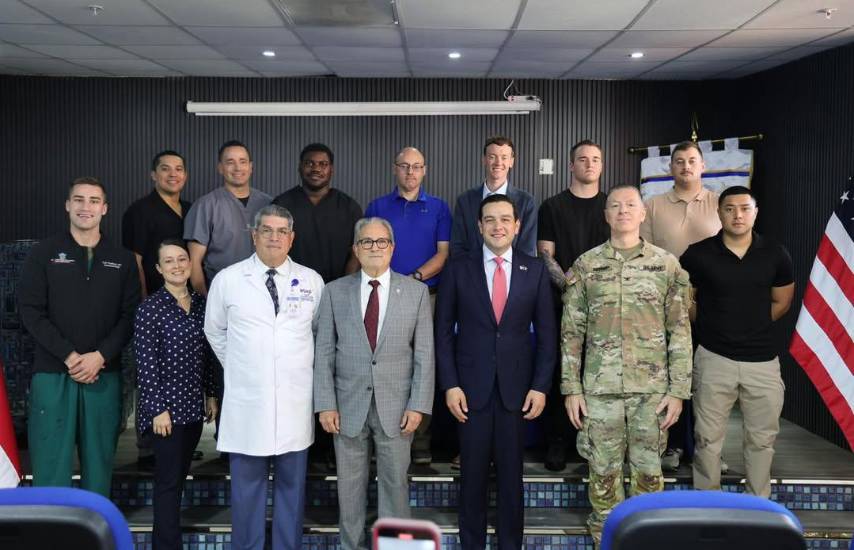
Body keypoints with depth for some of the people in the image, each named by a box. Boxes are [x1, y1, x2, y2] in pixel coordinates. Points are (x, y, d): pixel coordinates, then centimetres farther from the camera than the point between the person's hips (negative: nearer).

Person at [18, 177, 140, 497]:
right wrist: (69, 356, -11)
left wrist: (100, 356, -10)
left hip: (104, 375, 2)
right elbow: (30, 311, -3)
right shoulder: (44, 254, 5)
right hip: (53, 374, -1)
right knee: (50, 465, 0)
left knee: (99, 463, 7)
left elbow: (130, 315, 4)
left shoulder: (122, 260, 10)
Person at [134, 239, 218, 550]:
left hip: (194, 404, 6)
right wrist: (157, 408, -15)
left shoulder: (200, 304, 7)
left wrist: (211, 395, 13)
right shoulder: (150, 308, -10)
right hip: (166, 405, -6)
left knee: (180, 475, 14)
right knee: (168, 479, 0)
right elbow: (145, 363, -12)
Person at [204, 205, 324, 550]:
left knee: (292, 487, 11)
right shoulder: (227, 280, 0)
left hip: (295, 404, 1)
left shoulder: (312, 281, 2)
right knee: (247, 489, 8)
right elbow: (214, 331, 14)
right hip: (246, 404, -1)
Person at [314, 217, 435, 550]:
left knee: (395, 482, 7)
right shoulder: (335, 291, 3)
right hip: (348, 405, 1)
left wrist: (418, 405, -6)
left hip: (396, 406, -1)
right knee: (350, 484, 10)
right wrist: (326, 404, -4)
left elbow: (424, 353, 0)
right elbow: (324, 353, 2)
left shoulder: (416, 291, 2)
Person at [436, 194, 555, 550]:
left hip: (516, 387, 1)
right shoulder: (458, 269, 1)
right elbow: (444, 332, 1)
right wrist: (450, 384, -6)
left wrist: (541, 386, -2)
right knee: (473, 474, 8)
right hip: (471, 387, 0)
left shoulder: (535, 271, 4)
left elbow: (546, 334, 4)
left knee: (511, 474, 10)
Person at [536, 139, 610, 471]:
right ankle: (557, 444, 7)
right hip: (563, 303, -1)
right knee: (561, 373, -1)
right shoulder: (552, 207, 8)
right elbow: (545, 255, 2)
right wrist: (570, 286, -12)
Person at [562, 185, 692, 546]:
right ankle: (605, 540, 24)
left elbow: (680, 331, 2)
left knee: (648, 470, 8)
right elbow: (571, 331, 4)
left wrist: (678, 390, -3)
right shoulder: (585, 265, 3)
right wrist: (571, 388, -1)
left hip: (652, 387, 0)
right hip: (600, 387, 0)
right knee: (603, 471, 8)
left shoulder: (667, 265, 3)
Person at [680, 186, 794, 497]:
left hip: (763, 360, 2)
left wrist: (753, 325, 11)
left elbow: (781, 303, 13)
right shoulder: (698, 255, -6)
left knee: (762, 439, 12)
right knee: (708, 438, 6)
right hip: (714, 358, -2)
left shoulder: (776, 255, 0)